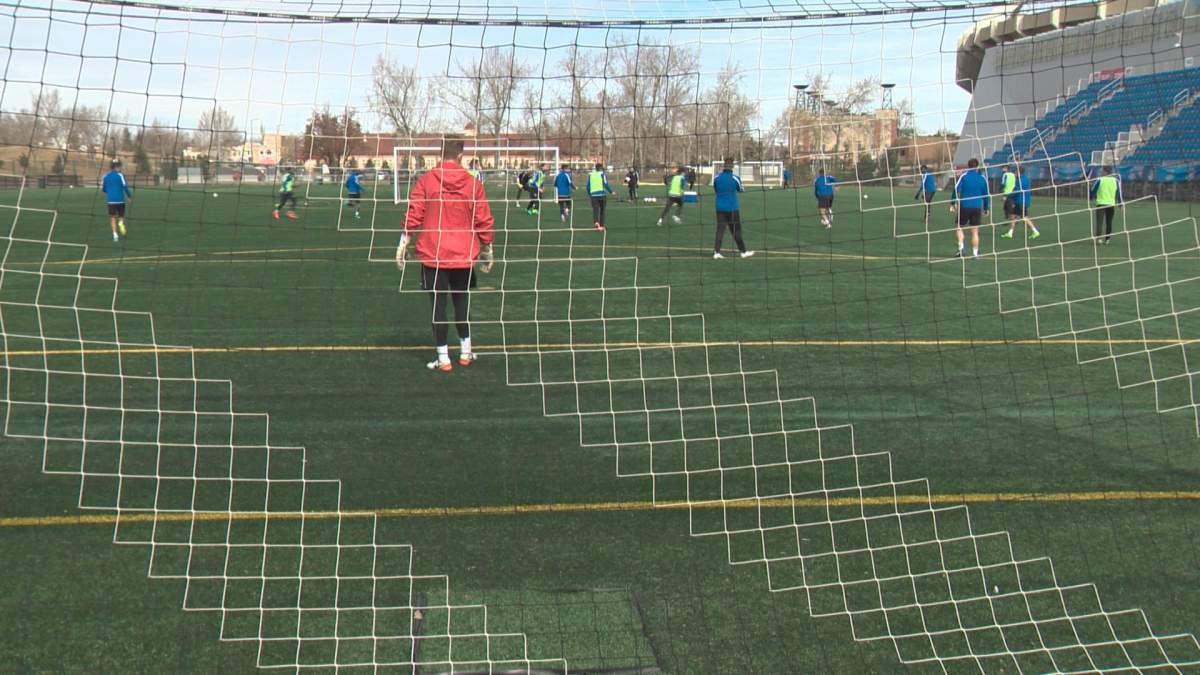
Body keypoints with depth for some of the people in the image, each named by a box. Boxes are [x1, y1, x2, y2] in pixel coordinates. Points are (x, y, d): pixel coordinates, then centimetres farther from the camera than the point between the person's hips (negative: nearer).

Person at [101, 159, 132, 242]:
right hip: (120, 199, -2)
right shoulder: (120, 175, -5)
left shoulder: (106, 176, 6)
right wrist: (129, 196, 1)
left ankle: (115, 234, -5)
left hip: (110, 200, 2)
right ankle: (121, 223, -20)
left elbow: (102, 188, 10)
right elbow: (125, 186, -11)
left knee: (113, 217, 6)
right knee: (121, 216, 13)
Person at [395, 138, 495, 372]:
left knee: (438, 305, 5)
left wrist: (403, 244, 2)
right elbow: (484, 221, 1)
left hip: (433, 255, -1)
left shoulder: (425, 181, -6)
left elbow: (413, 216, -7)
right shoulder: (473, 184, -3)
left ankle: (443, 358, 7)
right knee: (462, 302, 17)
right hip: (464, 256, 2)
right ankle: (465, 352, 26)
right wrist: (487, 249, 14)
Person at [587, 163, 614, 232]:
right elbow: (606, 184, -8)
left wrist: (589, 194, 22)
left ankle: (596, 222, -30)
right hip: (602, 194, -1)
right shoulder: (603, 174, 2)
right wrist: (611, 191, 5)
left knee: (595, 210, -3)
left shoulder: (590, 175, 10)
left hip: (593, 194, 1)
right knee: (602, 210, 13)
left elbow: (588, 186, 9)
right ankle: (601, 226, 16)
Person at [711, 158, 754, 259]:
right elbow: (740, 189, 8)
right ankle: (743, 251, 16)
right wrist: (743, 189, 29)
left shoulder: (717, 177, -2)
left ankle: (716, 252, -7)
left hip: (720, 208, 3)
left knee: (720, 229, 3)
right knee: (736, 231, 7)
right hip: (732, 208, -3)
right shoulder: (735, 178, -10)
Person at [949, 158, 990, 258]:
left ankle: (961, 248, -5)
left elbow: (956, 189, -8)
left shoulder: (964, 176, -1)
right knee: (975, 231, 6)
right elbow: (986, 194, 9)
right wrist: (986, 208, 16)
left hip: (964, 206, -2)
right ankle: (975, 253, 4)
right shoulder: (983, 177, 6)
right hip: (977, 207, 2)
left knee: (959, 227, 12)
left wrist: (952, 204, -3)